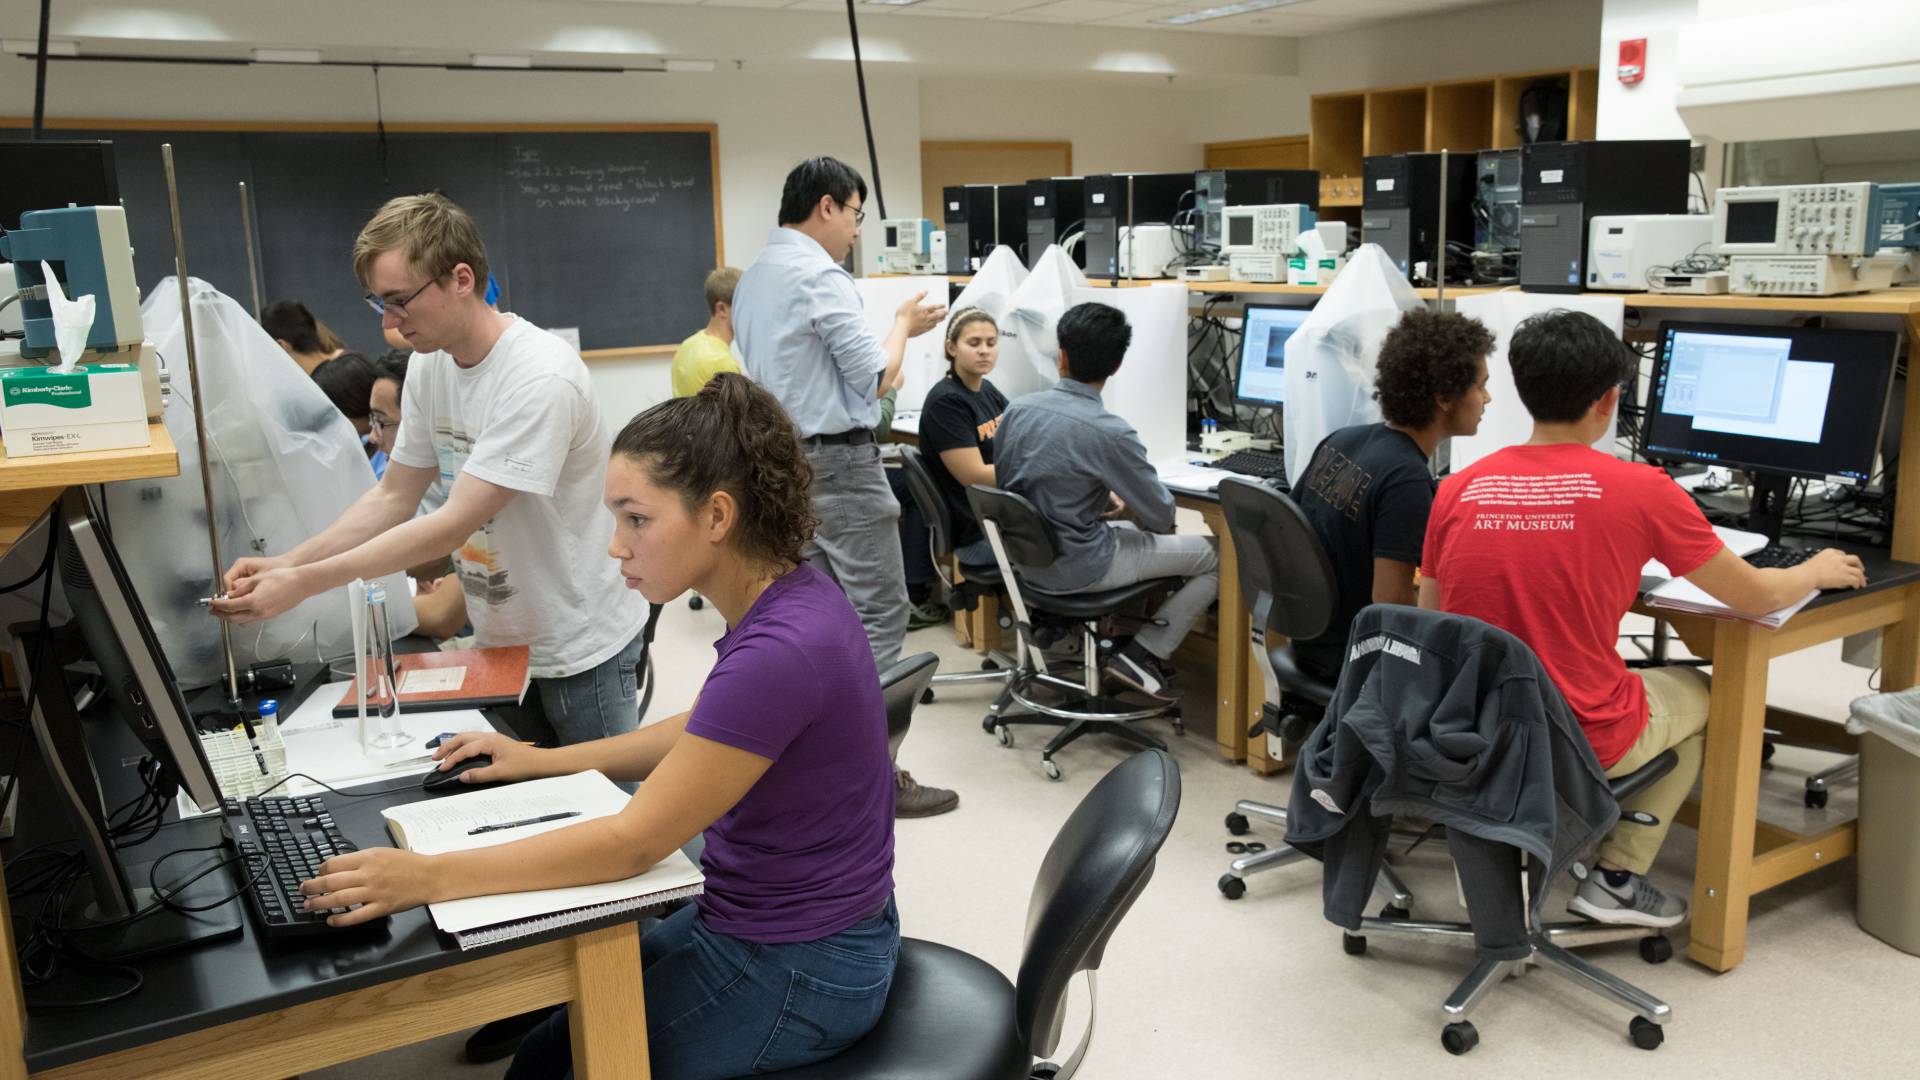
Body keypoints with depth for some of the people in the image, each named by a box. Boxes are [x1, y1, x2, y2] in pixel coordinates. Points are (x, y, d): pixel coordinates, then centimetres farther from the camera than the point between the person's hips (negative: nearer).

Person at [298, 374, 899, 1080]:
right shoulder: (783, 594, -2)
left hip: (798, 975, -8)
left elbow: (633, 842, -25)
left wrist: (427, 877, -21)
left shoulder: (782, 649, -31)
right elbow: (701, 736, 14)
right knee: (556, 1022, 18)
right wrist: (542, 762, 9)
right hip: (755, 924, 8)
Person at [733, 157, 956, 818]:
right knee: (879, 614, -4)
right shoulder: (821, 277, -16)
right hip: (839, 464, -10)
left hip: (782, 460, 10)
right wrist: (903, 325, 2)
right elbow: (877, 377, -14)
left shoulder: (753, 279, 14)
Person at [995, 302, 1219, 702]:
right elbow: (1162, 517, -13)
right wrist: (1126, 504, 12)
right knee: (1219, 554, 4)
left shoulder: (1016, 409, -5)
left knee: (1135, 531, 32)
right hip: (1076, 568, -7)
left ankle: (1121, 638, 22)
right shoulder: (1109, 432, -23)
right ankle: (1142, 655, 2)